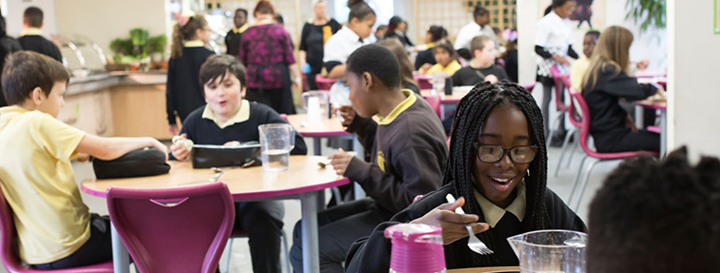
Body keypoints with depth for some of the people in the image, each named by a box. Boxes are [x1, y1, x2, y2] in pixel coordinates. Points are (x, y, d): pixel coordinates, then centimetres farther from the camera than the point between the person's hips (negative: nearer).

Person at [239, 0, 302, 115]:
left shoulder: (248, 33, 1)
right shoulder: (279, 30, -3)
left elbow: (243, 60, 7)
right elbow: (290, 57, -4)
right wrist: (297, 76, 3)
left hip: (255, 80, 1)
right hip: (278, 79, -1)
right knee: (283, 114, 8)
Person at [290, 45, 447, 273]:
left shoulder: (410, 132, -29)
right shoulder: (402, 109, -1)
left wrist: (362, 172, -27)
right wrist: (362, 126, 2)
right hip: (384, 209, 10)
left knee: (305, 251, -13)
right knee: (304, 230, 15)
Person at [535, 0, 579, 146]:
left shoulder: (566, 23, 9)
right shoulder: (546, 23, -14)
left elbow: (569, 48, 13)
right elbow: (538, 49, -16)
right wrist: (555, 57, -27)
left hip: (561, 66, 7)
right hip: (547, 66, -7)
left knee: (562, 97, 7)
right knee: (547, 99, -1)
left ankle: (561, 132, 16)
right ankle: (546, 134, 6)